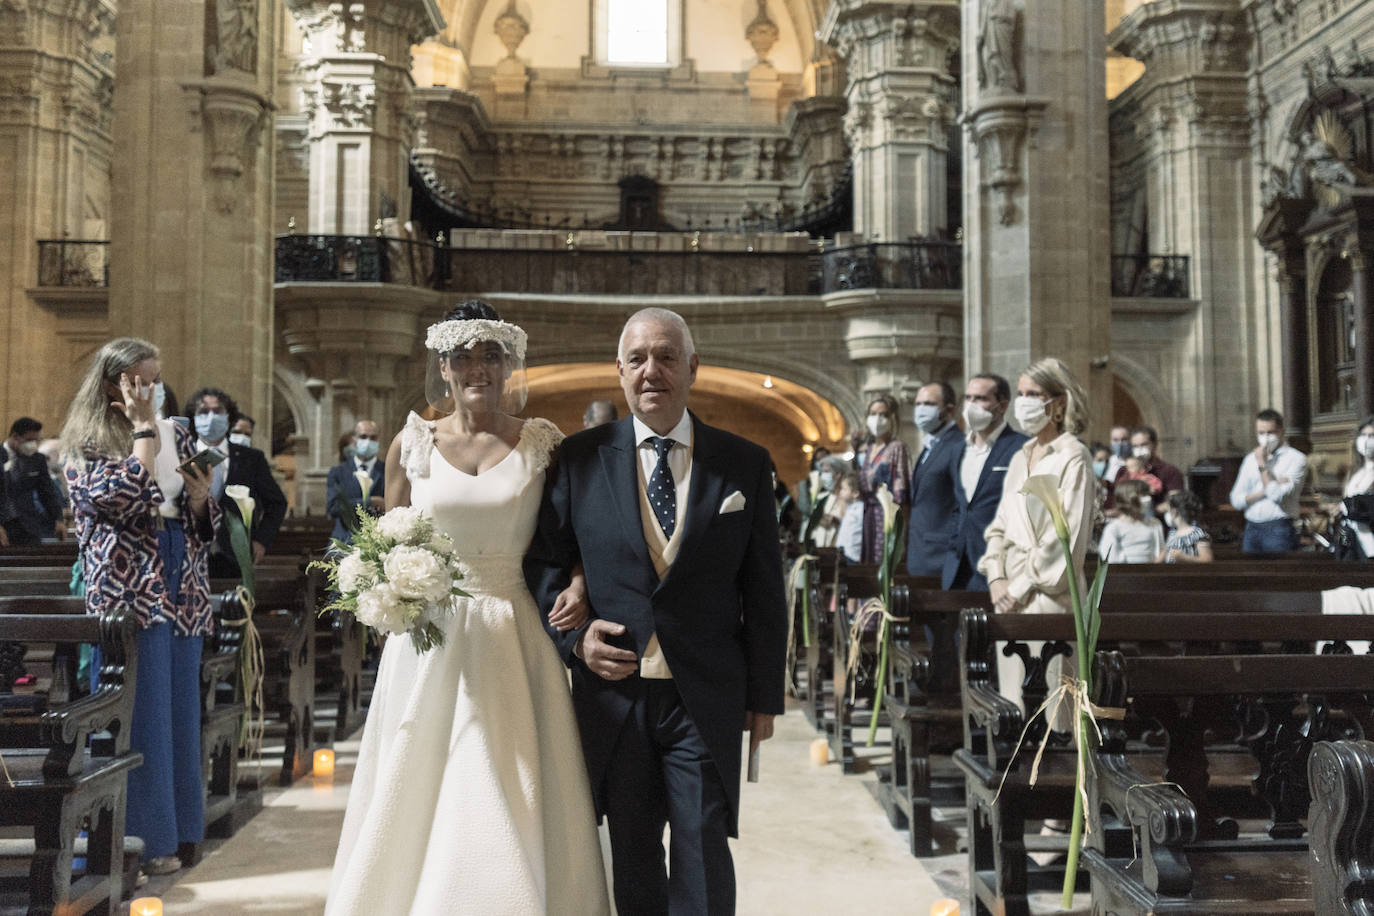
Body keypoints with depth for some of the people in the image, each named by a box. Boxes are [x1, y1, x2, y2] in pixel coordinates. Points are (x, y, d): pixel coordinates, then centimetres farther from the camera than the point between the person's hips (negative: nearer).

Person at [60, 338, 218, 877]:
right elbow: (123, 499, -20)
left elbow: (206, 526, 16)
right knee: (141, 717, -3)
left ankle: (173, 833, 20)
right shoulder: (88, 444, -1)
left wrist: (200, 495, -6)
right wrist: (144, 431, -13)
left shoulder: (177, 439, 14)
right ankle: (143, 838, 8)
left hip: (183, 592, 6)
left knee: (179, 712, 10)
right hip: (129, 592, -5)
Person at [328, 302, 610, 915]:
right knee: (419, 803, 6)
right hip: (429, 643, 1)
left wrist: (577, 587, -13)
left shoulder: (543, 445, 3)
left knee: (512, 810, 0)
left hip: (513, 641, -1)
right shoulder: (410, 445, 5)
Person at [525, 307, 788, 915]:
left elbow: (764, 590, 4)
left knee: (704, 854, 1)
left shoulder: (744, 464, 2)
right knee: (633, 864, 14)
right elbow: (543, 561, 8)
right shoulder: (580, 458, 2)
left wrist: (764, 696, 3)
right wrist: (573, 637, -8)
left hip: (706, 699, -1)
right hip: (613, 694, 1)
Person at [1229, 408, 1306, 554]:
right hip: (1251, 530, 5)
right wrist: (1266, 491, -7)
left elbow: (1279, 495, -13)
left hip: (1278, 531, -5)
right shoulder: (1250, 459, 15)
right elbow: (1236, 500, 8)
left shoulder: (1296, 458, 0)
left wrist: (1262, 465, -6)